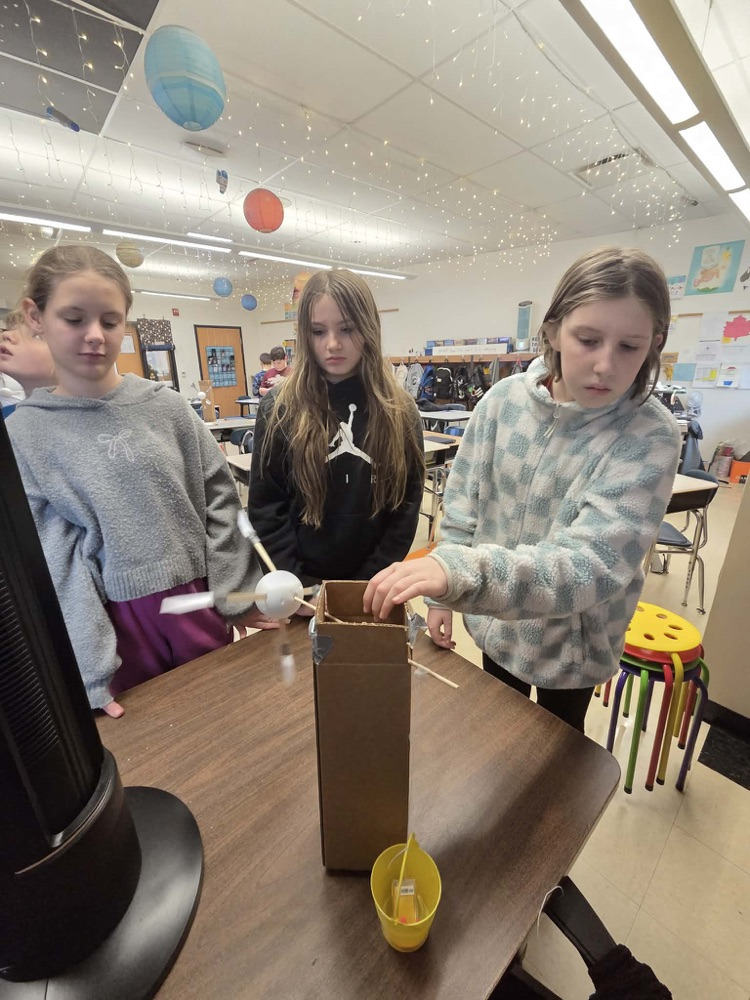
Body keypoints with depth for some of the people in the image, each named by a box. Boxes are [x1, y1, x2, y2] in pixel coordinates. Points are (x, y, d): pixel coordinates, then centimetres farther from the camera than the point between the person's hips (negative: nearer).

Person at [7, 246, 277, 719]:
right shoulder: (23, 434, -5)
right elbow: (51, 561, -8)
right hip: (115, 618, -1)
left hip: (199, 601, 2)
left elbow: (219, 498, -1)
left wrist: (241, 594, -3)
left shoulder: (167, 406, -2)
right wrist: (87, 672, -13)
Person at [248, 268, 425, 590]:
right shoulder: (279, 409, -7)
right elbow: (265, 509, -7)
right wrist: (296, 588, -12)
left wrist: (369, 583, -11)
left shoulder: (400, 411, -4)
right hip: (301, 588, 0)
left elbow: (406, 507, -5)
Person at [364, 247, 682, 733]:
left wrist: (460, 573, -52)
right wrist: (443, 592, -7)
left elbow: (592, 563, -36)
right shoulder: (504, 400, -15)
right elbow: (464, 504, -8)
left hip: (572, 640, -2)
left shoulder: (650, 436, -24)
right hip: (494, 622, 3)